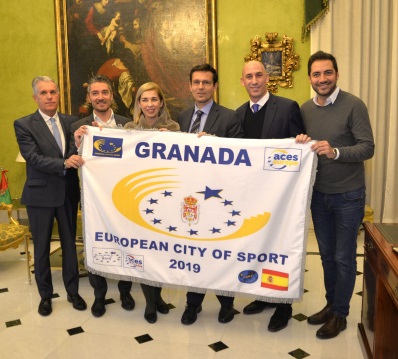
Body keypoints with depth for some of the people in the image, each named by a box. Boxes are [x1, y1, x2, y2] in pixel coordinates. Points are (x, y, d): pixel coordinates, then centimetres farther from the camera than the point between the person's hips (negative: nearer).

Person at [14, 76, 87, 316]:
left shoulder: (72, 122, 3)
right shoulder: (23, 124, -7)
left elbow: (79, 155, 2)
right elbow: (33, 158, -18)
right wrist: (64, 163, -32)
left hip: (68, 193, 3)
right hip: (40, 194, -2)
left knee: (70, 244, 13)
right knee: (42, 247, 11)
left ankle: (73, 291, 30)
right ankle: (45, 295, 29)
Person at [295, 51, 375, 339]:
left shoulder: (354, 105, -13)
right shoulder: (305, 109, 3)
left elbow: (368, 148, -16)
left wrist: (336, 152, -32)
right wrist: (301, 143, -12)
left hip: (348, 195, -5)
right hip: (319, 193, 5)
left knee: (344, 258, 7)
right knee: (326, 254, 17)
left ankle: (339, 314, 24)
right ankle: (331, 305, 35)